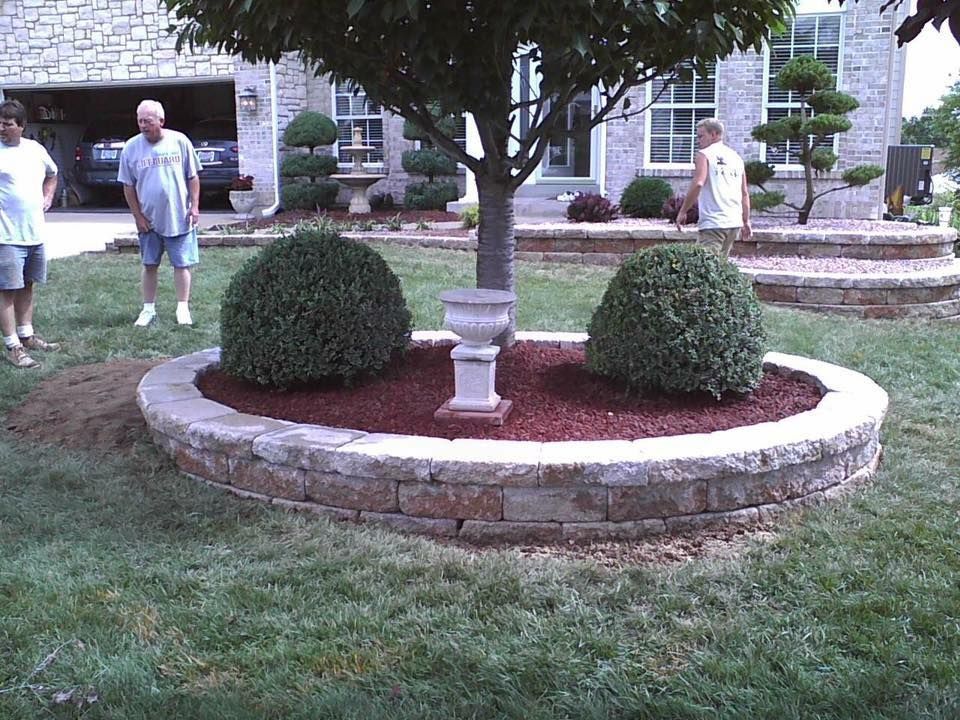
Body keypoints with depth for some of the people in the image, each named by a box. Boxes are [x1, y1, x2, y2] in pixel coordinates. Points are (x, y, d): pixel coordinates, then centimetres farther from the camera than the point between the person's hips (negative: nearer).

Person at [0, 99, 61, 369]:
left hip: (35, 233, 6)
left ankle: (26, 336, 30)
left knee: (27, 286, 17)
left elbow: (52, 174, 27)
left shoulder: (36, 149, 8)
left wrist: (48, 197, 12)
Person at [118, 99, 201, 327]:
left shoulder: (180, 141, -5)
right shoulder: (131, 148, -2)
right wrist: (138, 216, -2)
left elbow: (193, 177, 2)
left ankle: (183, 308, 13)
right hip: (149, 220, 2)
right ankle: (149, 309, 20)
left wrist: (194, 207, -4)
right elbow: (128, 186, 3)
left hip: (179, 217, -1)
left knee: (182, 264, 3)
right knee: (149, 265, 9)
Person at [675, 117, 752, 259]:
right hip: (734, 223, 7)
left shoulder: (704, 154, -1)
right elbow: (745, 193, 18)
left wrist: (682, 212, -11)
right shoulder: (736, 157, 18)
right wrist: (746, 222, 21)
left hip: (713, 222, -7)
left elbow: (698, 184, -16)